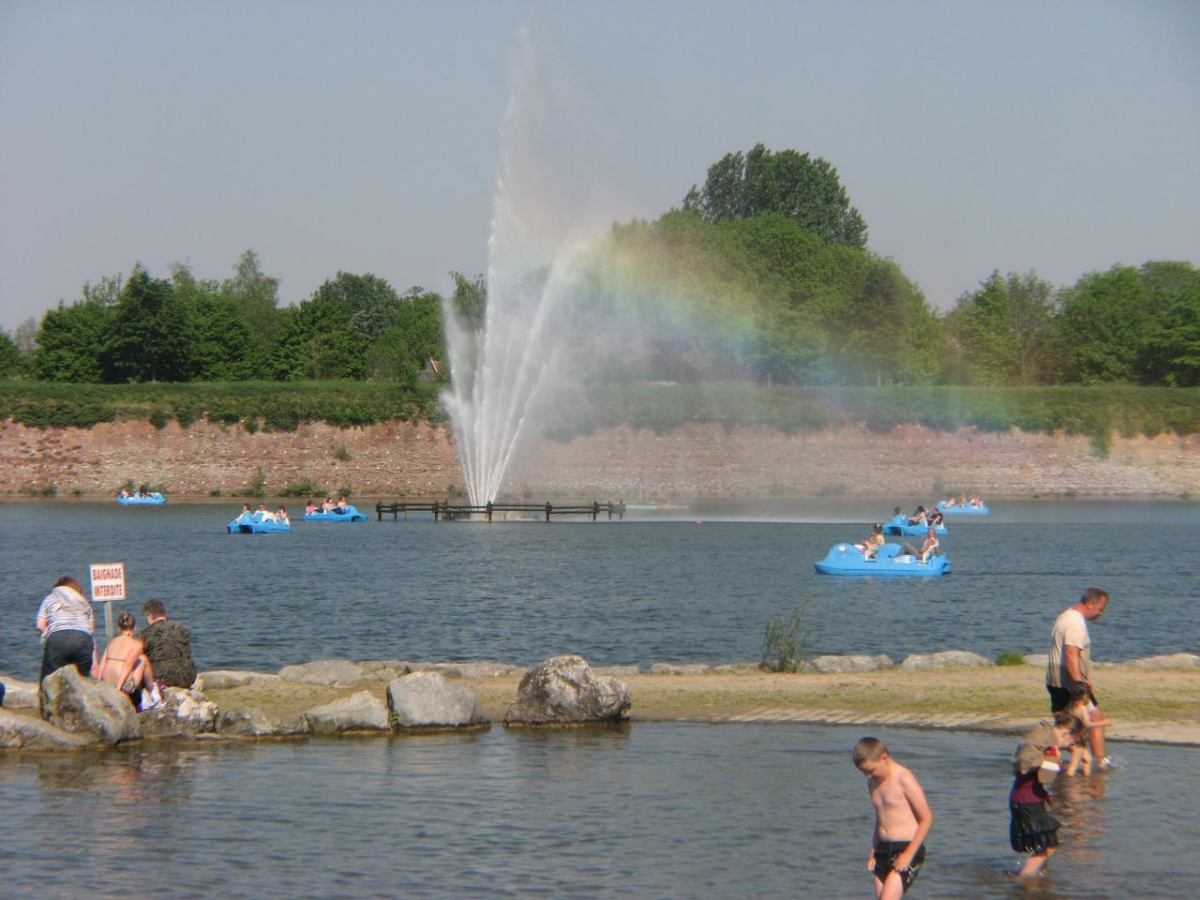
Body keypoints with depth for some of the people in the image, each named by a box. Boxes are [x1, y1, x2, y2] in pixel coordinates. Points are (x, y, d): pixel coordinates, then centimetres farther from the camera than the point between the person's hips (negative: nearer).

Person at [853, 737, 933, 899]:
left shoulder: (904, 779, -12)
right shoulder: (873, 782, 13)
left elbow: (927, 818, -12)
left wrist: (909, 854, -16)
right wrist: (873, 851, 14)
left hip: (907, 849, -8)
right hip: (883, 851, 8)